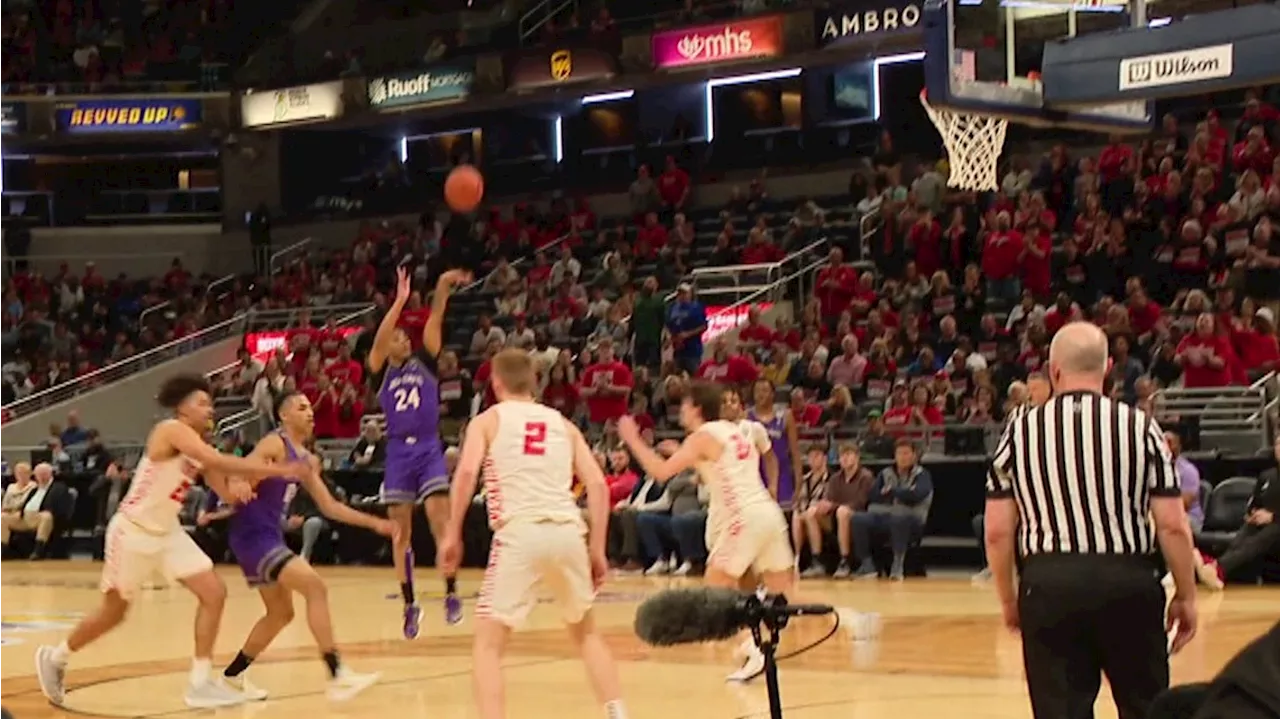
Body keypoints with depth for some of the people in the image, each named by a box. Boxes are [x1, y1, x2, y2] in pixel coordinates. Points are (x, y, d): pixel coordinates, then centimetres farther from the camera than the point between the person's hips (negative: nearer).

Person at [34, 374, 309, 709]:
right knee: (113, 611, 7)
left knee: (214, 593, -5)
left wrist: (239, 487, -23)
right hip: (133, 531, -8)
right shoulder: (172, 430, -21)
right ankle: (54, 657, 32)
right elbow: (219, 461, -34)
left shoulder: (199, 446, 6)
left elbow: (225, 491, 3)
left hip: (167, 532, 8)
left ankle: (200, 682, -2)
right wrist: (279, 470, -36)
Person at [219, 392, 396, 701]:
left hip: (270, 536, 10)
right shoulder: (274, 445, -11)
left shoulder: (307, 460, 15)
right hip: (252, 535, -10)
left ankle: (233, 674, 35)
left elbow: (329, 507, 21)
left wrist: (375, 524, 16)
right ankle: (338, 676, -26)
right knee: (315, 587, -21)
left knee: (281, 613, 20)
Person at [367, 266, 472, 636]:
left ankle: (451, 592, -6)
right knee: (401, 532, 1)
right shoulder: (381, 371, 7)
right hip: (398, 451, 1)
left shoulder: (424, 362, 10)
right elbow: (379, 338, -11)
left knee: (439, 519, -14)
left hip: (429, 448, -1)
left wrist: (442, 290, -18)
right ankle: (410, 604, 8)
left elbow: (434, 323, -3)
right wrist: (400, 300, -22)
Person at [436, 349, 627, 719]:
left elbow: (466, 472, -7)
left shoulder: (488, 420, 13)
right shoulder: (563, 424, 22)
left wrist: (452, 534, -1)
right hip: (567, 532, 4)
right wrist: (597, 549, 15)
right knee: (586, 632, 26)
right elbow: (597, 485, 12)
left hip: (520, 534, -4)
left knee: (488, 644, 5)